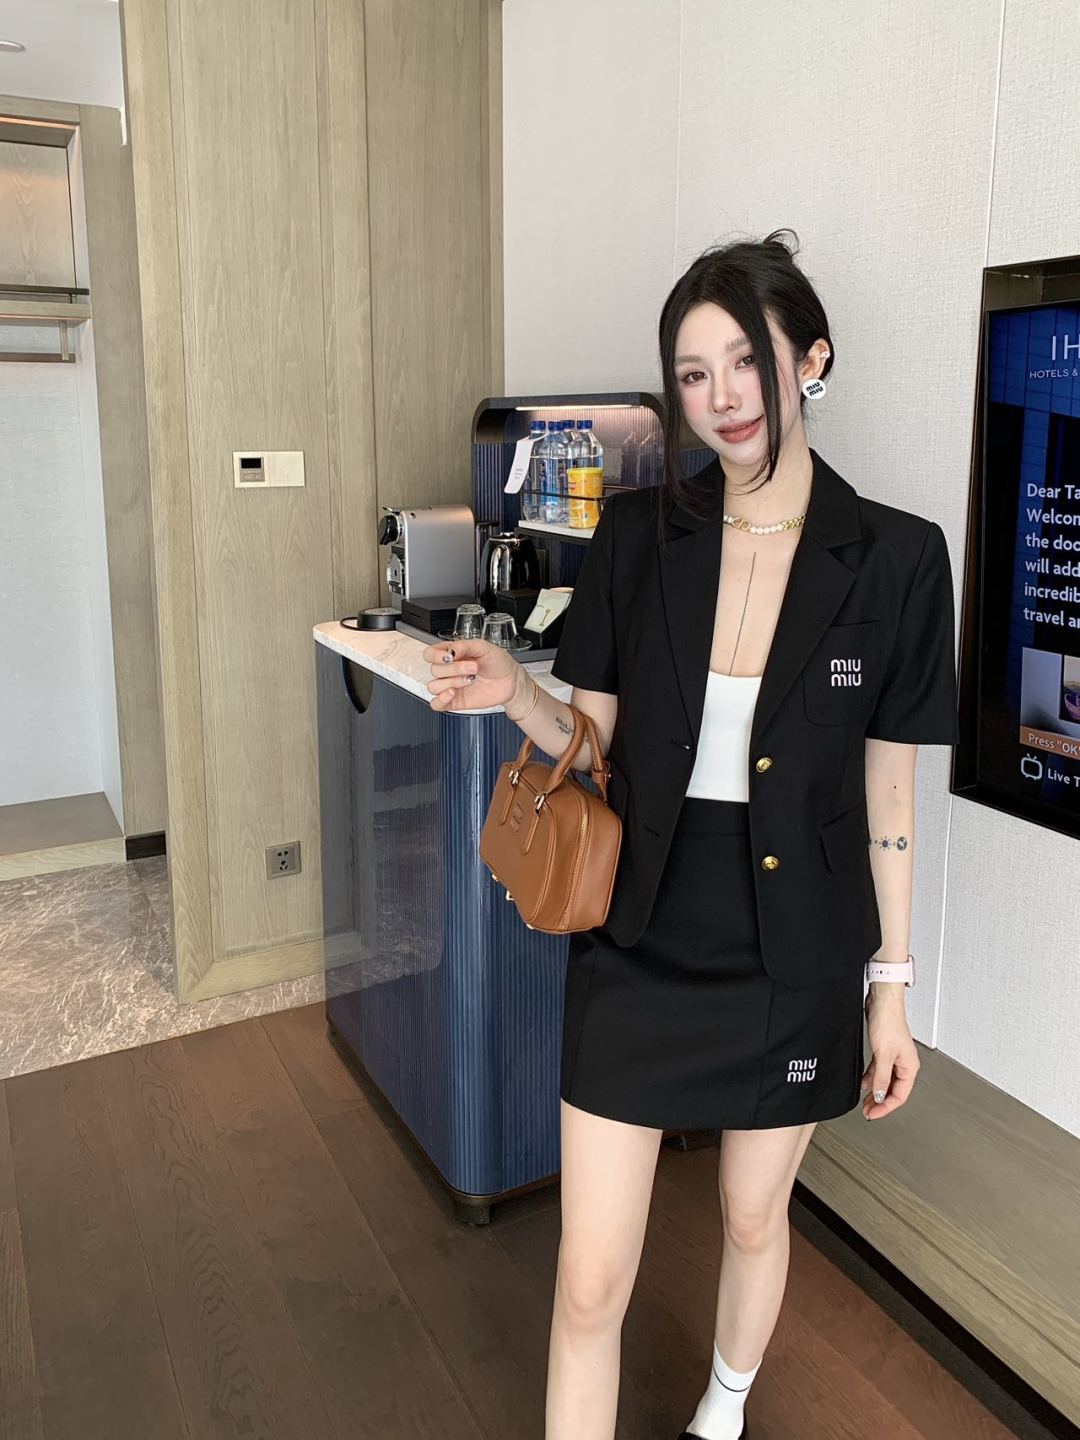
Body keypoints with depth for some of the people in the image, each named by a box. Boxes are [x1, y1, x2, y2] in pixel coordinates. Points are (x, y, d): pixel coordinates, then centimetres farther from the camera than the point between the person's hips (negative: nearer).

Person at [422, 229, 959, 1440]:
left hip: (793, 959, 0)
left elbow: (886, 792, -3)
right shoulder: (637, 536, -5)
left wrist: (891, 989, 0)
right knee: (590, 1283, 5)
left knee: (754, 1217, 24)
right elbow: (600, 745, 1)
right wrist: (514, 693, -19)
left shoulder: (893, 558, -9)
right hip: (638, 945, 0)